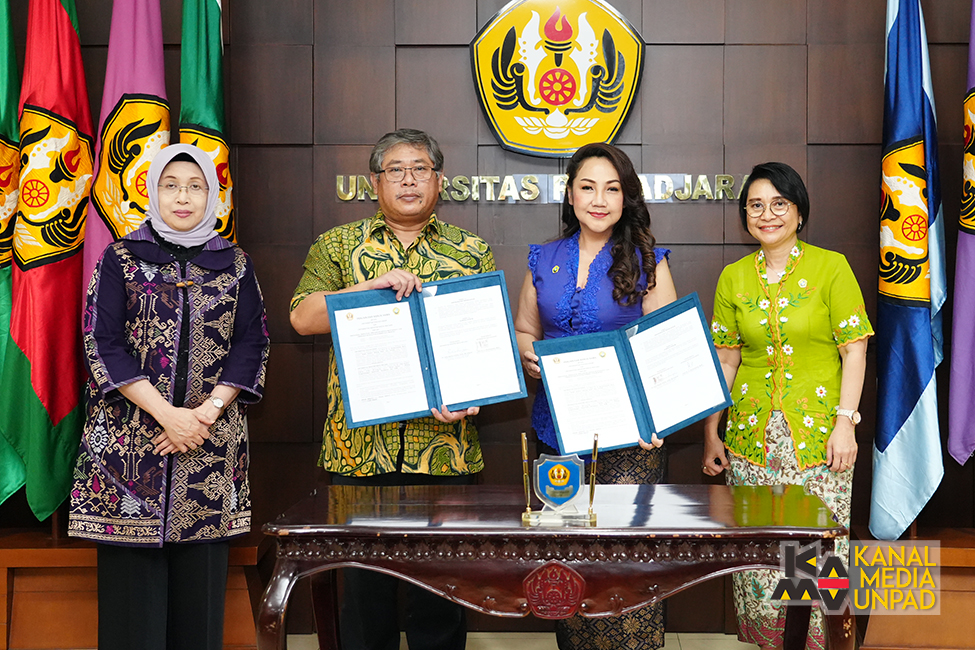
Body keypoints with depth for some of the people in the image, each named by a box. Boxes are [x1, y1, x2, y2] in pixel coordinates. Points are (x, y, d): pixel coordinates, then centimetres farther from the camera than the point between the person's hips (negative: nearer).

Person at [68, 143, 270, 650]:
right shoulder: (120, 259, 5)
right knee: (133, 582, -1)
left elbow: (252, 346, 5)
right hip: (130, 433, -1)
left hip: (211, 442, 2)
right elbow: (102, 344, -3)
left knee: (199, 583, 2)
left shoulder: (235, 265, 11)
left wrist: (209, 411, -10)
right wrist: (167, 413, -12)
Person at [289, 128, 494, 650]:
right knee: (364, 584, 8)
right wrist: (376, 285, -16)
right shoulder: (339, 245, 9)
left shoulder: (472, 252, 10)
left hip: (445, 446, 0)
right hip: (360, 447, 0)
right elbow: (302, 317, -4)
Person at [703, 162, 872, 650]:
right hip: (752, 435, 3)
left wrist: (845, 422, -11)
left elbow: (854, 350, -3)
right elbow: (724, 359, 9)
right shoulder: (734, 277, 8)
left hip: (818, 432, -3)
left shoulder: (831, 267, -2)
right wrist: (711, 434, 6)